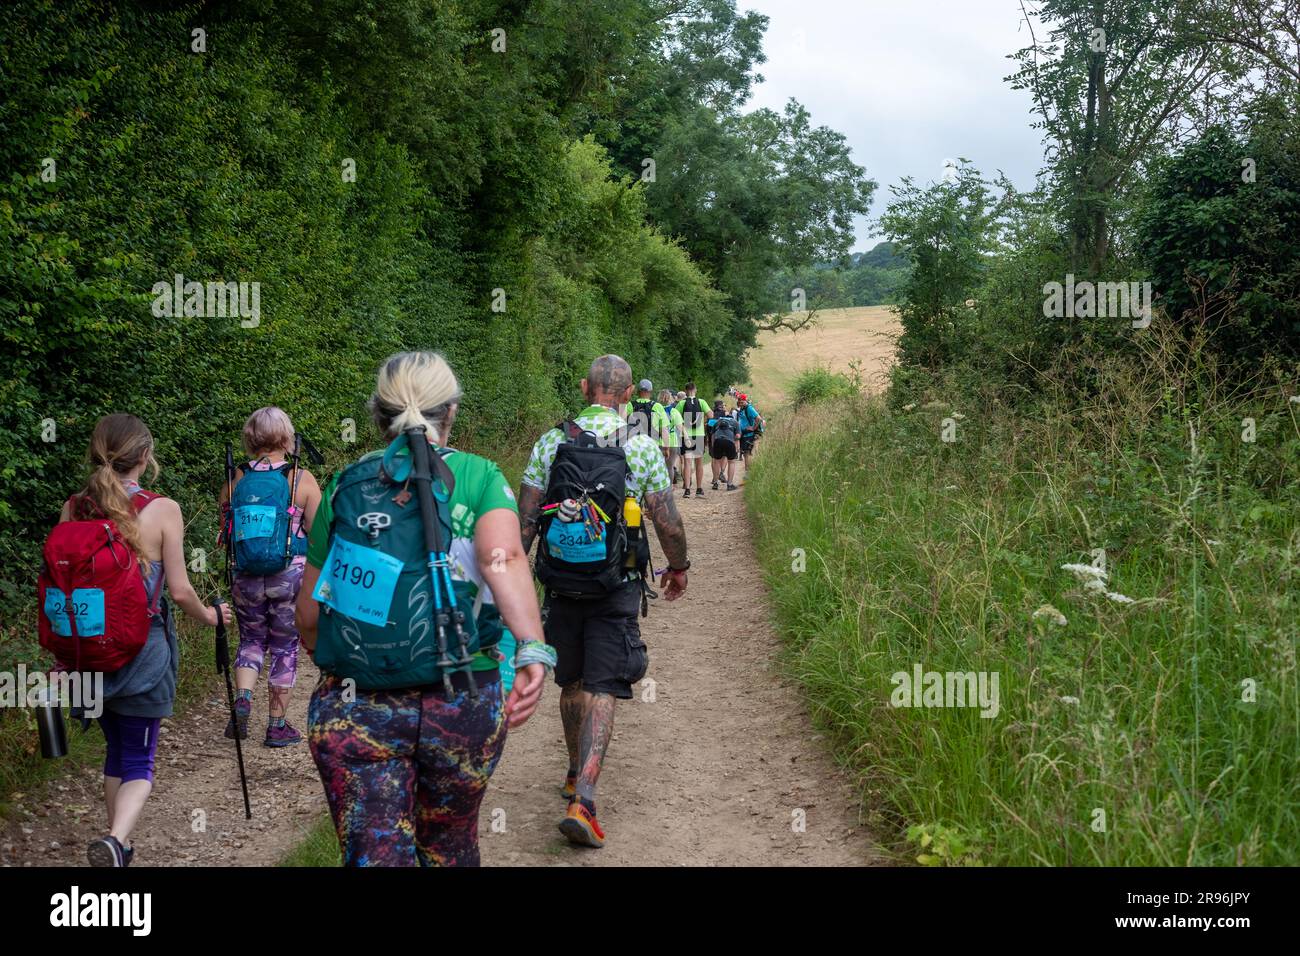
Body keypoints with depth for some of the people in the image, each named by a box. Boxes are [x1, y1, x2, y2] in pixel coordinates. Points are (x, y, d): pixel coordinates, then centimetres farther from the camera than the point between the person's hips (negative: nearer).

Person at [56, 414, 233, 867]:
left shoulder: (72, 509, 0)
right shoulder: (162, 510, -11)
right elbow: (179, 590, -9)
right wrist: (209, 616, 12)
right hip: (142, 648, -4)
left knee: (116, 750, 21)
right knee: (139, 761, 2)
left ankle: (119, 846, 29)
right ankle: (114, 839, -23)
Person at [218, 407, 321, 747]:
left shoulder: (237, 477, -1)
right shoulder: (302, 479, -8)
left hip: (246, 575, 2)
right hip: (290, 575, -2)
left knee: (251, 640, 21)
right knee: (284, 648, 10)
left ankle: (242, 700, -1)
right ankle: (277, 726, 18)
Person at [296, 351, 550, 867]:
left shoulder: (345, 485, 6)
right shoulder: (478, 477, 0)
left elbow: (308, 613, 9)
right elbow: (502, 556, -20)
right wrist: (533, 652, -31)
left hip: (353, 708, 0)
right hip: (463, 705, 0)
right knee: (449, 846, 23)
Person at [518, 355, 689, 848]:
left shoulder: (550, 443, -2)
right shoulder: (642, 447, -7)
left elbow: (525, 520, -2)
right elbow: (668, 523, -4)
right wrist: (678, 568, 13)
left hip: (561, 585, 3)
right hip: (617, 589, -2)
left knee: (571, 682, 19)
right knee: (601, 690, -2)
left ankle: (575, 774, 36)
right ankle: (583, 799, -14)